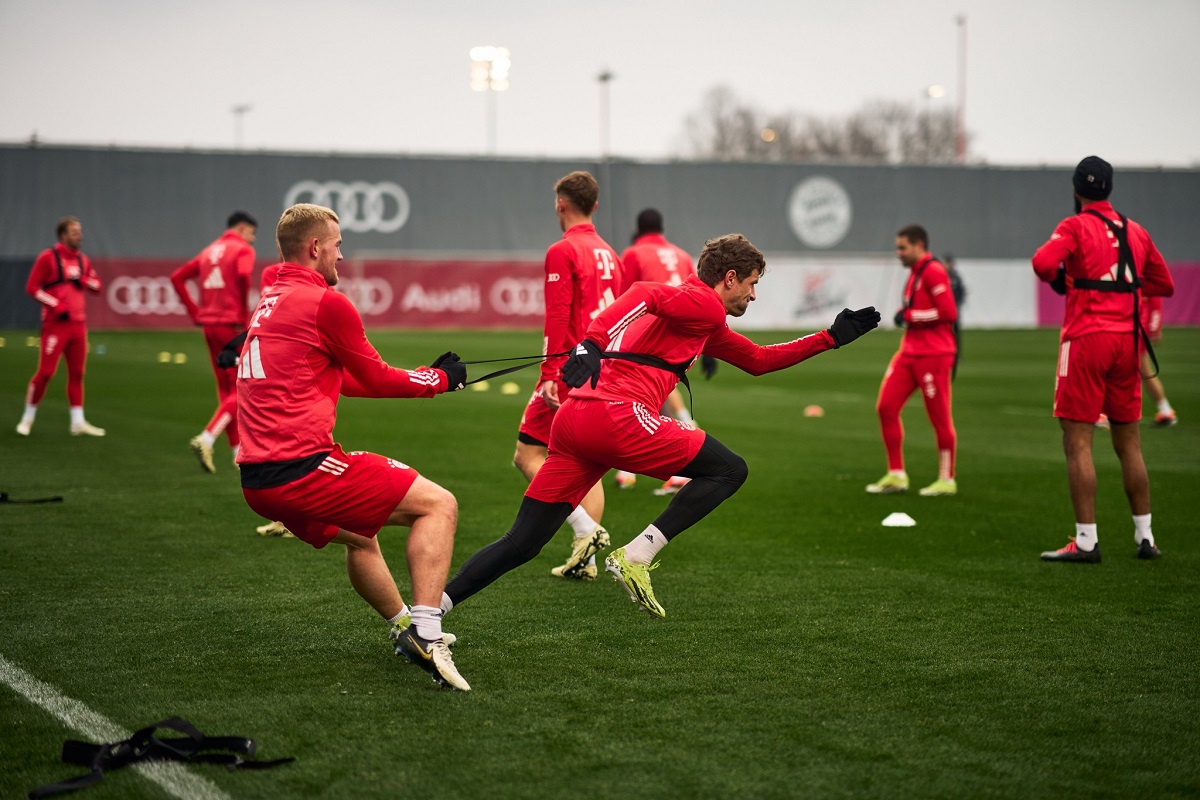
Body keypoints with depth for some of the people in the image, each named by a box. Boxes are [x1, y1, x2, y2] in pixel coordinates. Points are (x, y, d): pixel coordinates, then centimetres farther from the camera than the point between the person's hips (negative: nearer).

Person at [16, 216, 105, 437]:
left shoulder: (82, 260, 12)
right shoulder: (48, 257, -7)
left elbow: (97, 286, 18)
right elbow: (32, 287, -10)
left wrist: (83, 281, -3)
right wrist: (56, 305, -18)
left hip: (78, 324, 6)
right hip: (55, 324, -6)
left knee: (77, 373, 7)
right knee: (45, 372, -7)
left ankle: (78, 422, 10)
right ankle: (28, 417, 8)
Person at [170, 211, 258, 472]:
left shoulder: (210, 251, 19)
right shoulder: (243, 249, -3)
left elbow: (177, 277, 17)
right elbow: (243, 276, -24)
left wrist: (195, 312, 13)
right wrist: (243, 314, -15)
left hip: (209, 324, 7)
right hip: (232, 325, -7)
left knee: (226, 389, 14)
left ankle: (238, 451, 17)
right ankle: (206, 439, -20)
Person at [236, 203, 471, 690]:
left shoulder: (268, 304, 20)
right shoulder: (325, 302, -7)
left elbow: (349, 381, 27)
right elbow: (376, 379, 3)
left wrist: (428, 374, 31)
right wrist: (440, 379, 20)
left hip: (257, 481, 9)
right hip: (302, 467, -9)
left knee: (360, 534, 33)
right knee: (439, 504, -4)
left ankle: (405, 629, 45)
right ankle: (425, 635, -18)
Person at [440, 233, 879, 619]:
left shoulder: (709, 327, 33)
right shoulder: (705, 304, 2)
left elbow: (759, 360, 42)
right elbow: (645, 293, -15)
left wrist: (830, 337, 42)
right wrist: (592, 342, -22)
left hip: (573, 420, 9)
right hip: (619, 415, -9)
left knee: (522, 544, 5)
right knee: (730, 469, 2)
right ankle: (635, 556, -9)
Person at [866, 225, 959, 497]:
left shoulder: (933, 271, -13)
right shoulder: (915, 273, 17)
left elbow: (948, 312, -20)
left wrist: (909, 315, -15)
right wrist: (906, 317, 7)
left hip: (932, 356, -10)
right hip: (909, 352, 10)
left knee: (939, 417, -1)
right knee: (886, 407, 3)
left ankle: (947, 480, 10)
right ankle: (896, 475, 9)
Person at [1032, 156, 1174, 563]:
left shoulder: (1076, 226, -5)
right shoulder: (1136, 231, 13)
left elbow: (1043, 262, -22)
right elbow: (1164, 285, 20)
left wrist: (1060, 279, -1)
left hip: (1086, 339, -6)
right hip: (1128, 341, 6)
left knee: (1077, 441, -3)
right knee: (1129, 442, 13)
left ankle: (1086, 541, -7)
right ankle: (1145, 537, 16)